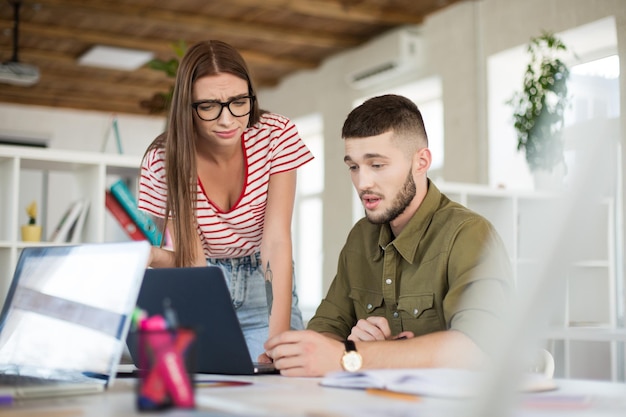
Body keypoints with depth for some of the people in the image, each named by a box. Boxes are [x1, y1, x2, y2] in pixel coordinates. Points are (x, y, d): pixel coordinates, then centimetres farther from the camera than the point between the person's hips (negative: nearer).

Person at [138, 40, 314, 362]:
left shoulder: (276, 135, -19)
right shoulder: (162, 161, -18)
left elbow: (277, 241, -25)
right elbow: (190, 259, -18)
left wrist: (279, 338, -34)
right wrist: (150, 255, -42)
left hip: (265, 287, 0)